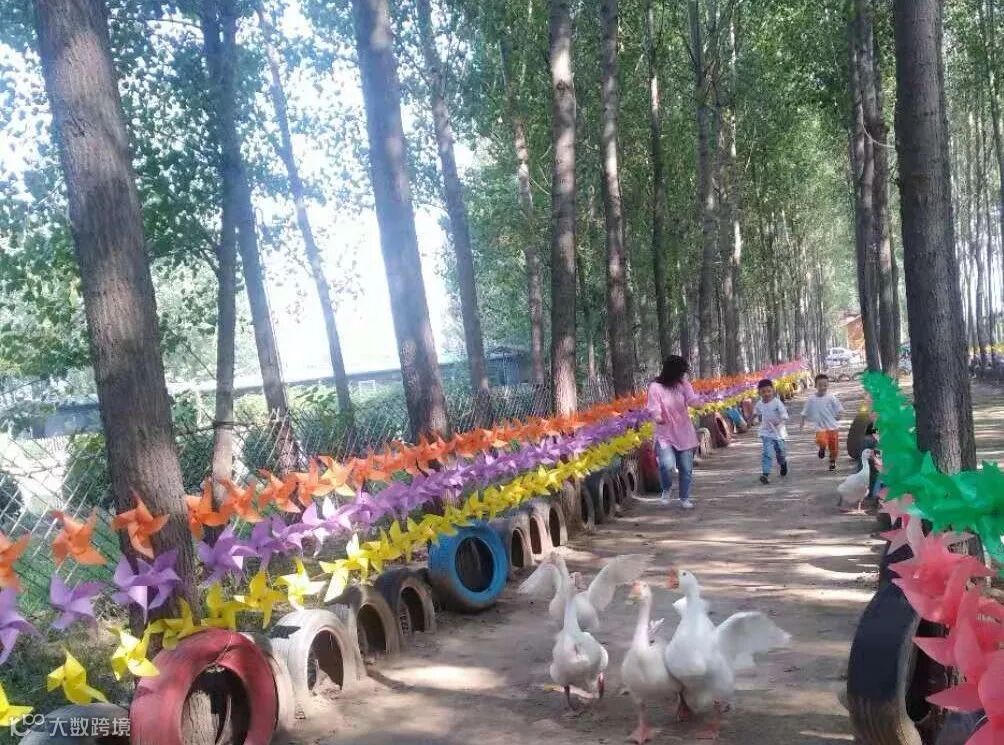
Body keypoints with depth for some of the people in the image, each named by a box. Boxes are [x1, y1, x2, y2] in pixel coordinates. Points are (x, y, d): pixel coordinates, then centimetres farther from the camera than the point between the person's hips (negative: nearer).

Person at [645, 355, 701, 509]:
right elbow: (653, 408, -17)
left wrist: (685, 382, -16)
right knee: (667, 465, -23)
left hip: (684, 434, 4)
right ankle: (666, 490, 8)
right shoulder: (655, 387, -12)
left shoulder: (682, 384, -1)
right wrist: (658, 417, -39)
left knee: (686, 468, 8)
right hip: (665, 435, -4)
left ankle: (684, 498, 29)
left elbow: (693, 402, -13)